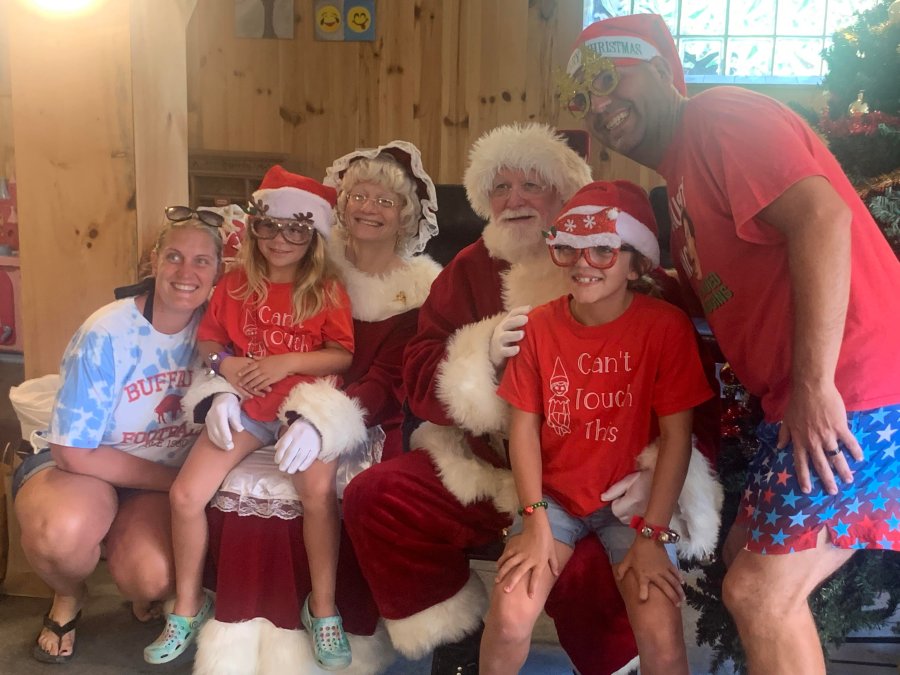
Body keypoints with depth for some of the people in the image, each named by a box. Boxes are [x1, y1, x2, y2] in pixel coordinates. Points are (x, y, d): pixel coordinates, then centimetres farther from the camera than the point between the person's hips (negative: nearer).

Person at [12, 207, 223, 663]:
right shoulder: (106, 335, -22)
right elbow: (74, 452, -19)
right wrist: (175, 477, -15)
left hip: (167, 481, 2)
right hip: (83, 465, -2)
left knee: (151, 579, -27)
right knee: (61, 530, -36)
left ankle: (145, 593, 14)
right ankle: (69, 596, 2)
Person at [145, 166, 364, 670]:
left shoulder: (328, 290, 0)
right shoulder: (235, 285, 8)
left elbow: (343, 355, -6)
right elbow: (207, 340, 15)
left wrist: (287, 362, -17)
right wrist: (224, 362, -8)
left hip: (304, 402, -3)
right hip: (243, 404, 3)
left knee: (319, 488, -30)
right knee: (185, 494, -13)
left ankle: (323, 608, -8)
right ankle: (189, 605, 11)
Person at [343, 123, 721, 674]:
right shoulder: (470, 270, 6)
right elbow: (419, 380, 1)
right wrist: (481, 354, -20)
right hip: (483, 468, 5)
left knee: (586, 566, -33)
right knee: (373, 499, -8)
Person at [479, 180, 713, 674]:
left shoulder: (665, 326, -12)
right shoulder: (540, 324, -3)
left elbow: (676, 436, -11)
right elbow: (524, 425, -3)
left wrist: (651, 535, -14)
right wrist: (535, 521, -10)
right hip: (554, 495, 2)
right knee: (508, 620, -17)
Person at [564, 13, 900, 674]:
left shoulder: (720, 115, -8)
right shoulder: (679, 180, 21)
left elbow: (821, 215, -22)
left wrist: (815, 383, -24)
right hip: (798, 397, 10)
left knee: (759, 590, -8)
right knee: (749, 560, 19)